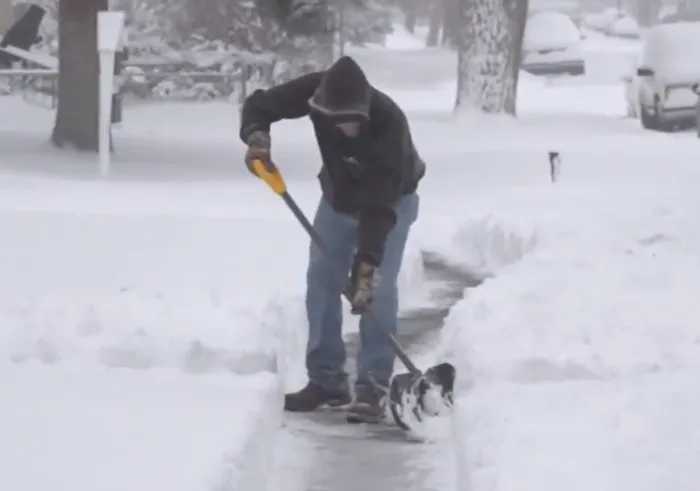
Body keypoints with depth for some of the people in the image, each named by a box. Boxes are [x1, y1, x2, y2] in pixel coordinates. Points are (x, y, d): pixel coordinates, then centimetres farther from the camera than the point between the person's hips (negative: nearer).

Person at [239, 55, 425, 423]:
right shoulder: (317, 91, -30)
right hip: (338, 195, 5)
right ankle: (326, 380, 10)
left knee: (378, 290, -16)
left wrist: (367, 265, -44)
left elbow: (380, 205, -40)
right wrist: (257, 137, -38)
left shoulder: (389, 122, -41)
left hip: (391, 201, -5)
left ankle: (373, 387, -13)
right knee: (321, 281, 2)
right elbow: (259, 103, -16)